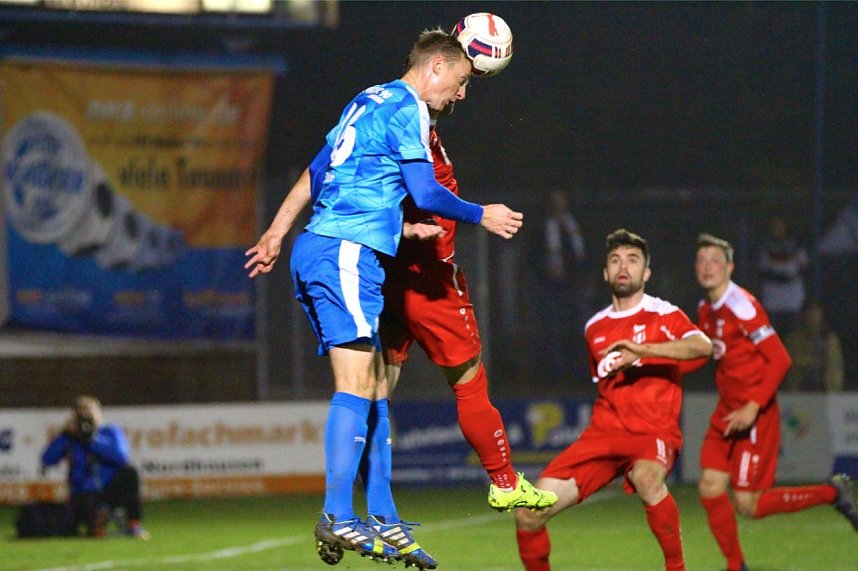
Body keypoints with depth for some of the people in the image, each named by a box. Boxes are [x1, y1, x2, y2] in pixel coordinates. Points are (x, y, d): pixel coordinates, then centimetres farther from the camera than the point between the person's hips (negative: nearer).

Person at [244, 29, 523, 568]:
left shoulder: (370, 100, 22)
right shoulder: (405, 108, -6)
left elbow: (316, 172, 26)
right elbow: (426, 194, -10)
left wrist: (277, 231, 30)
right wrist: (482, 216, 4)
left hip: (318, 250, 10)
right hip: (346, 254, -10)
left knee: (374, 388, 8)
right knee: (355, 384, -14)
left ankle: (384, 522, 7)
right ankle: (337, 518, -21)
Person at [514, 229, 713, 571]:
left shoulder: (662, 315, -2)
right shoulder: (594, 328, 16)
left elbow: (702, 346, -23)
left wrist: (643, 350, -33)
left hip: (653, 431, -5)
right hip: (603, 432, 5)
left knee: (646, 478, -42)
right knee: (529, 513, -9)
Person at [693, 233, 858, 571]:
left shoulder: (742, 306, -17)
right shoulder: (705, 310, 8)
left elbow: (779, 359, -20)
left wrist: (752, 408, -24)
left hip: (755, 416, -8)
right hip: (726, 413, 8)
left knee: (748, 504, -8)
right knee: (710, 490, -2)